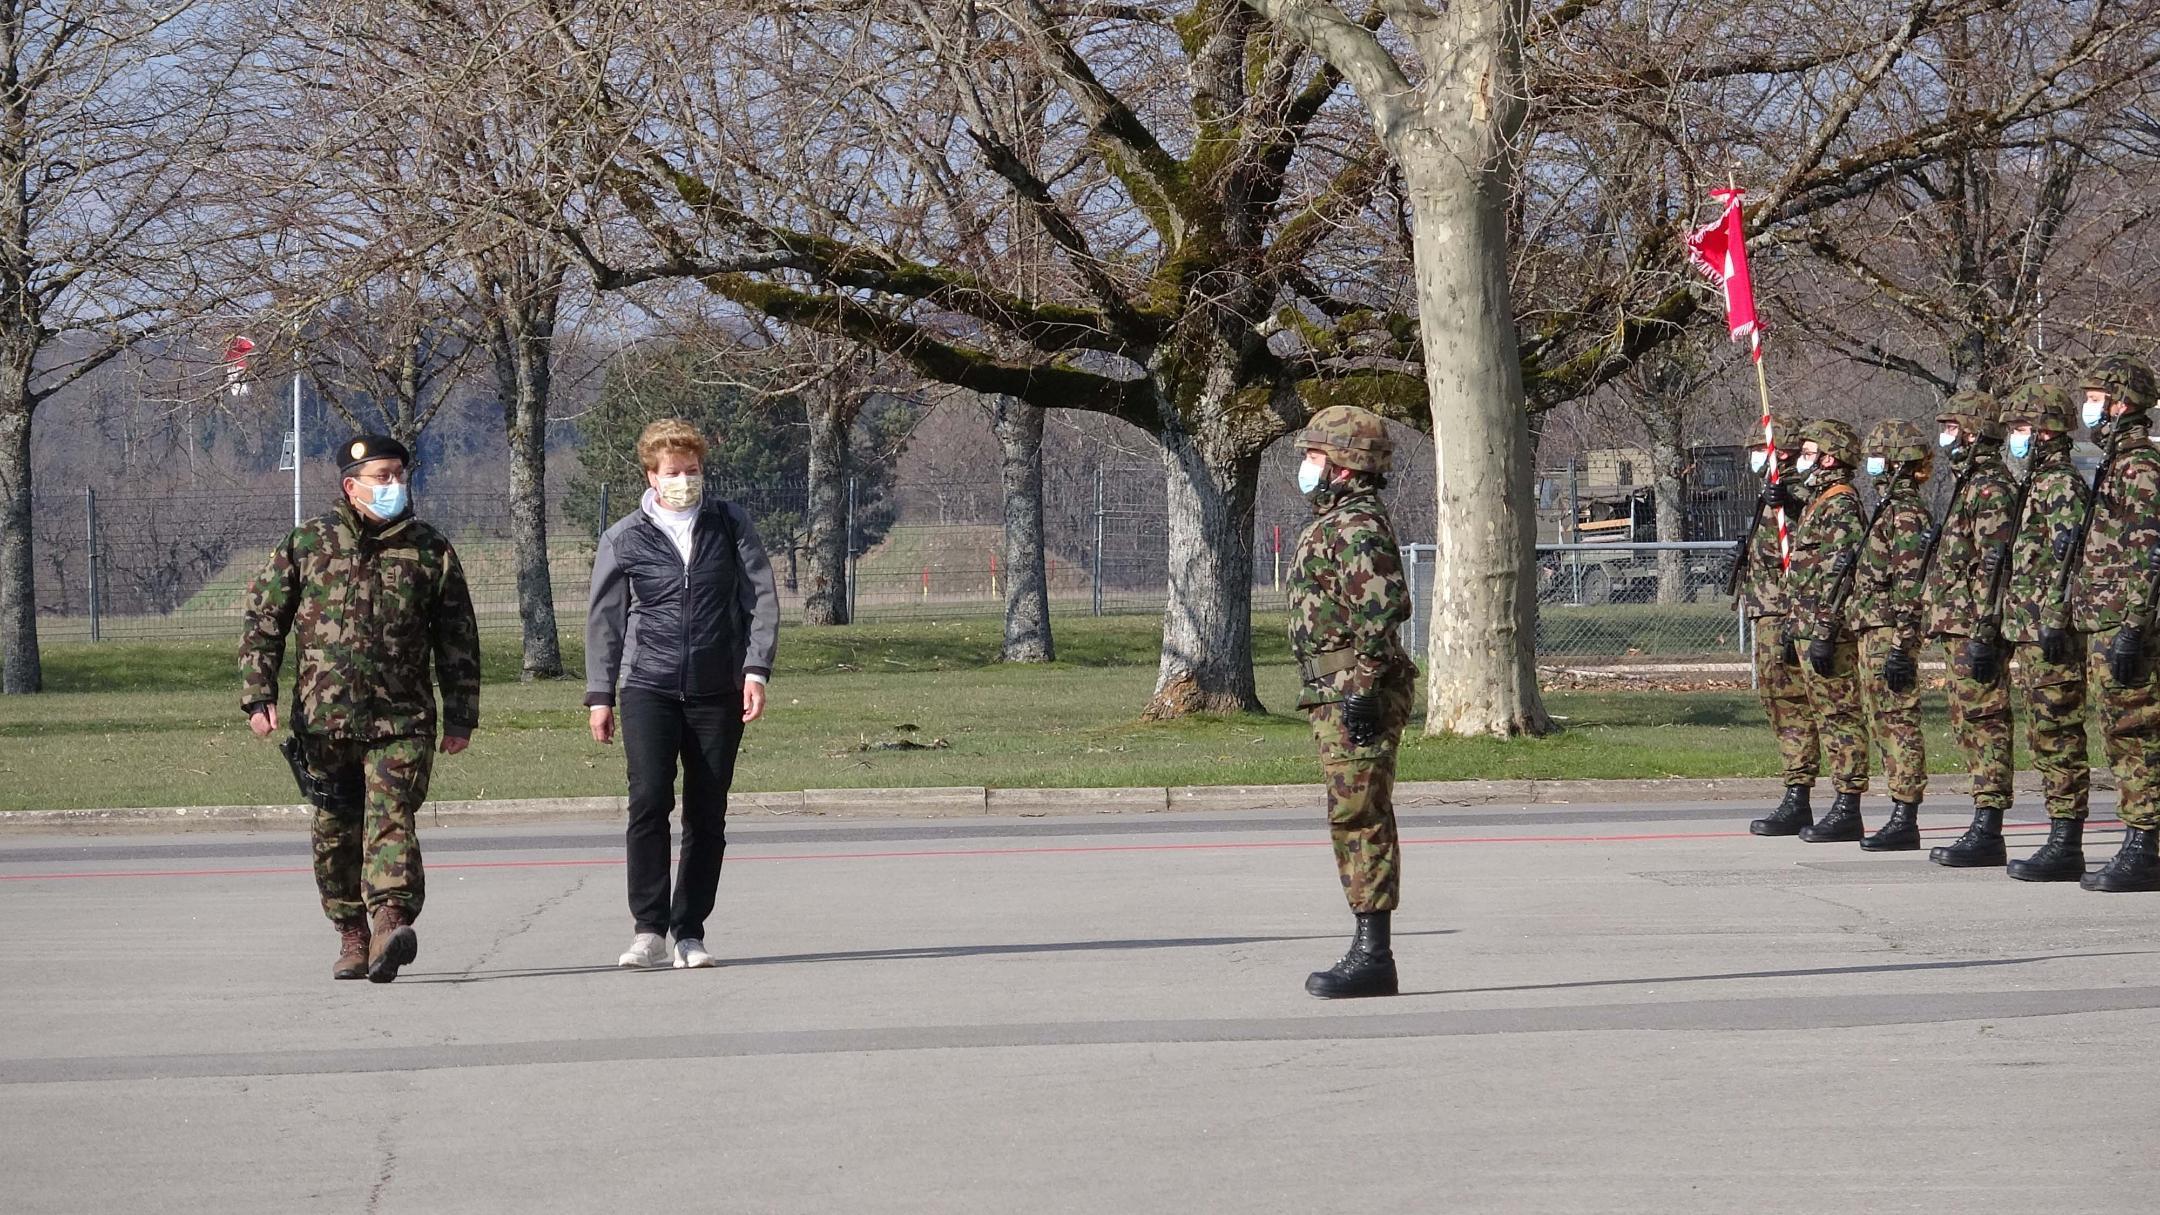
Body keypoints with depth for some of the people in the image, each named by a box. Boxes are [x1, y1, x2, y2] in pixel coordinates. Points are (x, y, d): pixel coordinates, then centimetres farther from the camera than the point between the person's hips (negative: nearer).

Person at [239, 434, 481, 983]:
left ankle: (391, 921, -31)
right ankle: (352, 934, 20)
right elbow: (263, 623, 7)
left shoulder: (430, 551, 6)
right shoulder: (306, 544, 5)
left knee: (392, 819, -17)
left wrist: (460, 716, 9)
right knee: (336, 832, 8)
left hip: (401, 718, -1)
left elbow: (458, 639, 12)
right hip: (323, 720, 1)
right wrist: (259, 696, -2)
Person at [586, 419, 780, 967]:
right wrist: (600, 694, 7)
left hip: (718, 693, 1)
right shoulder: (624, 539, 6)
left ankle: (689, 932, 10)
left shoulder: (731, 525, 7)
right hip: (648, 688, -1)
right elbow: (603, 618, 11)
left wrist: (756, 669, -5)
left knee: (707, 815, 2)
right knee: (649, 799, -16)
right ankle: (649, 929, -12)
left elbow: (762, 597, 5)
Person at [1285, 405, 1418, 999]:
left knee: (1361, 818, -10)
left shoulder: (1356, 526, -14)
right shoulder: (1335, 524, 20)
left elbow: (1382, 609, -22)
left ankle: (1373, 956, -10)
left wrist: (1361, 691, -24)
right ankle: (1369, 952, 15)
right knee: (1354, 820, 12)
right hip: (1337, 696, 11)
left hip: (1353, 693, -11)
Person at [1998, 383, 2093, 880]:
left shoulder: (2062, 486, -12)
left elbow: (2067, 559, -20)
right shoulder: (2039, 484, 20)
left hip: (2050, 637, -11)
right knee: (2046, 740, 11)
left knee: (2060, 739, -9)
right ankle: (2061, 841, 14)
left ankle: (2067, 846, -10)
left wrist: (2056, 624, -25)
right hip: (2028, 635, 11)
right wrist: (2014, 627, 24)